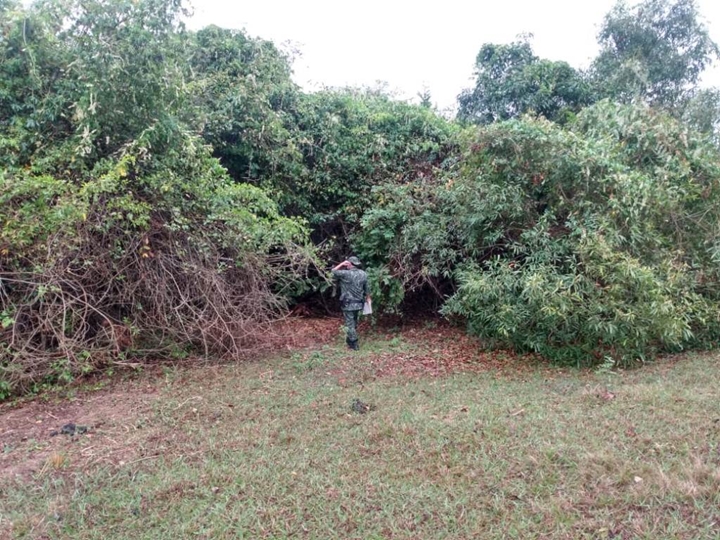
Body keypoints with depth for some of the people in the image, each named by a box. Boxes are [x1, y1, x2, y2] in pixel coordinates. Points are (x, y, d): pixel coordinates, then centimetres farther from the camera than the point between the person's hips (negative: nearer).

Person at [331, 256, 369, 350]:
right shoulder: (363, 274, -2)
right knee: (354, 324, 21)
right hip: (359, 303, 6)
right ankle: (350, 341, 38)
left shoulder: (345, 274, -19)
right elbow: (366, 288, 8)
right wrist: (367, 297, 22)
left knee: (350, 324, 5)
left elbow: (333, 272, -8)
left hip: (348, 304, -6)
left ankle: (354, 345, 9)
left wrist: (341, 264, -4)